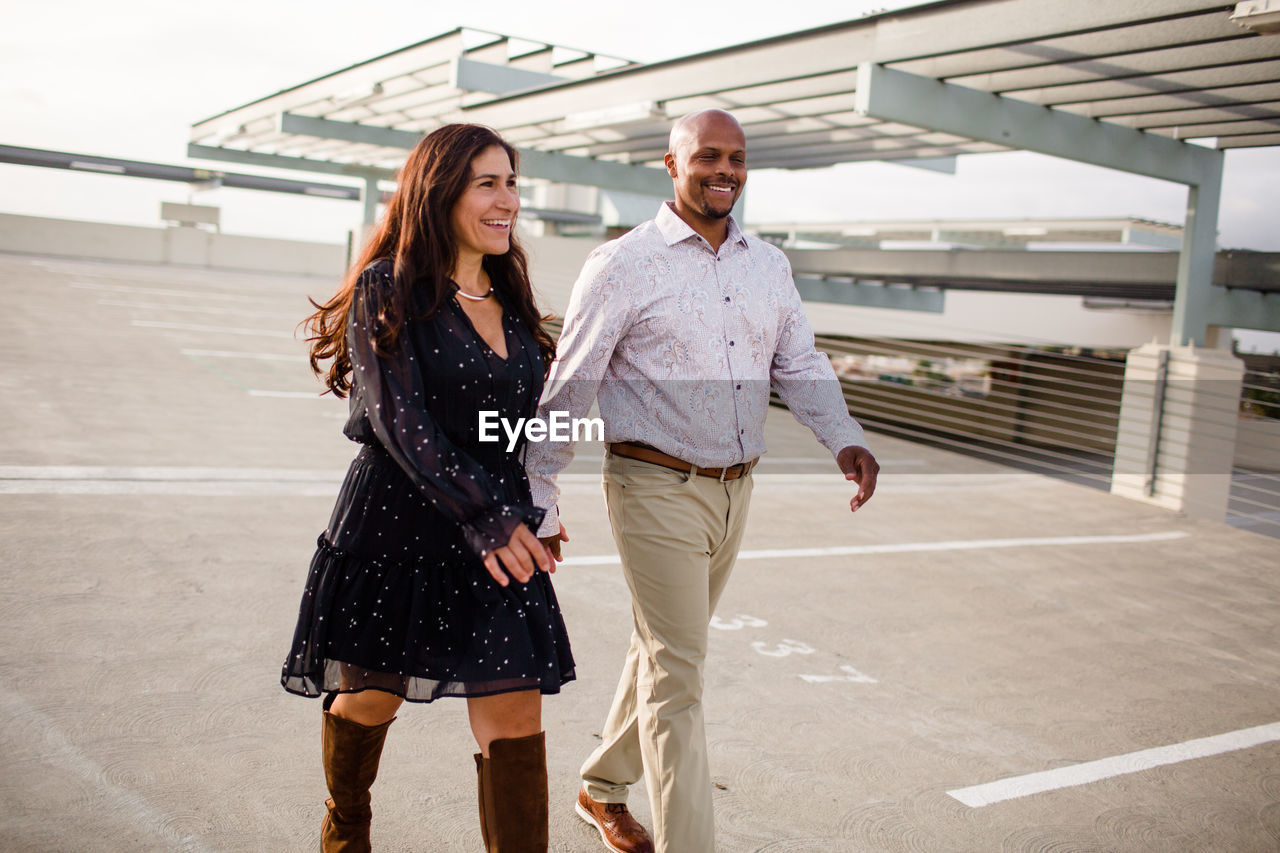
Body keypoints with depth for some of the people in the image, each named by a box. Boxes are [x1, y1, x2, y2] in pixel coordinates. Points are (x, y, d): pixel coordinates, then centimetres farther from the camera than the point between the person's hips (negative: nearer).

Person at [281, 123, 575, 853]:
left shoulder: (512, 298, 10)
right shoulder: (388, 291, -8)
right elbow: (399, 418, -17)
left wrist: (522, 516, 13)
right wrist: (484, 515, -24)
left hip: (500, 532, 4)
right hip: (396, 526, -4)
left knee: (516, 717, -3)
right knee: (371, 696, 15)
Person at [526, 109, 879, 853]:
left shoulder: (769, 266, 9)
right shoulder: (624, 265, -8)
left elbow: (801, 364, 9)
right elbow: (569, 387, -7)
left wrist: (845, 440, -10)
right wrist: (539, 502, -6)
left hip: (734, 490, 7)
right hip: (657, 490, -6)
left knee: (667, 650, 19)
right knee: (678, 674, -4)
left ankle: (603, 789, 39)